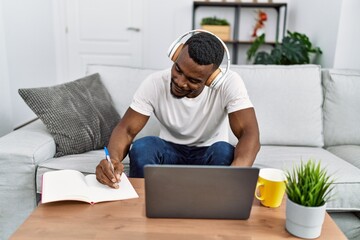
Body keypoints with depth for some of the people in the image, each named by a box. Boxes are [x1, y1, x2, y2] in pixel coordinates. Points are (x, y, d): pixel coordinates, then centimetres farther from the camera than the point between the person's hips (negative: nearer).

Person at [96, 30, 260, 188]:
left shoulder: (229, 83, -25)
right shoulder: (154, 83, -20)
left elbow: (250, 135, -34)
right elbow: (126, 129, -19)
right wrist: (113, 159, -42)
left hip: (210, 153, 0)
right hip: (170, 150, 1)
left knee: (225, 151, -33)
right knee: (141, 147, -30)